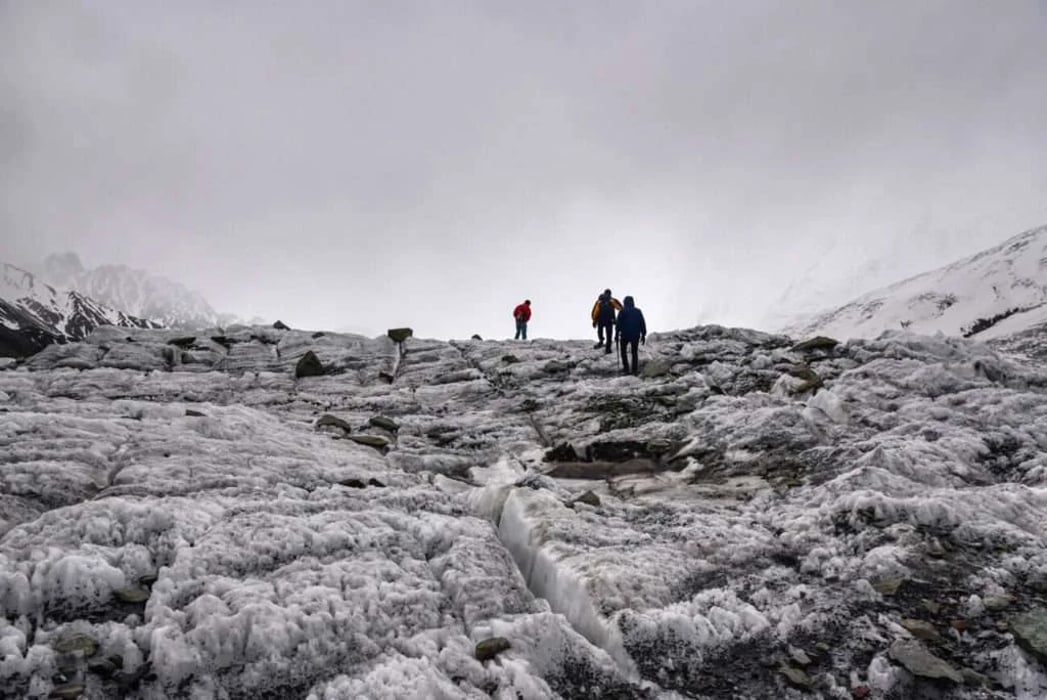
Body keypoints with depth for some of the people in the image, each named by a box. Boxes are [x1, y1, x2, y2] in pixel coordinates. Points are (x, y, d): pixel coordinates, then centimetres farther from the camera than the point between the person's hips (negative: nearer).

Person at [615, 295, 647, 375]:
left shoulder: (622, 312, -5)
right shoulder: (638, 311, 5)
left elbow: (619, 324, -8)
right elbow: (643, 324, 5)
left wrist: (617, 334, 0)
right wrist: (643, 335, 11)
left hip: (625, 335, -3)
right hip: (636, 335, 3)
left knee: (623, 351, 15)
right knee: (634, 352, 14)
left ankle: (626, 369, 6)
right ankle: (635, 370, 7)